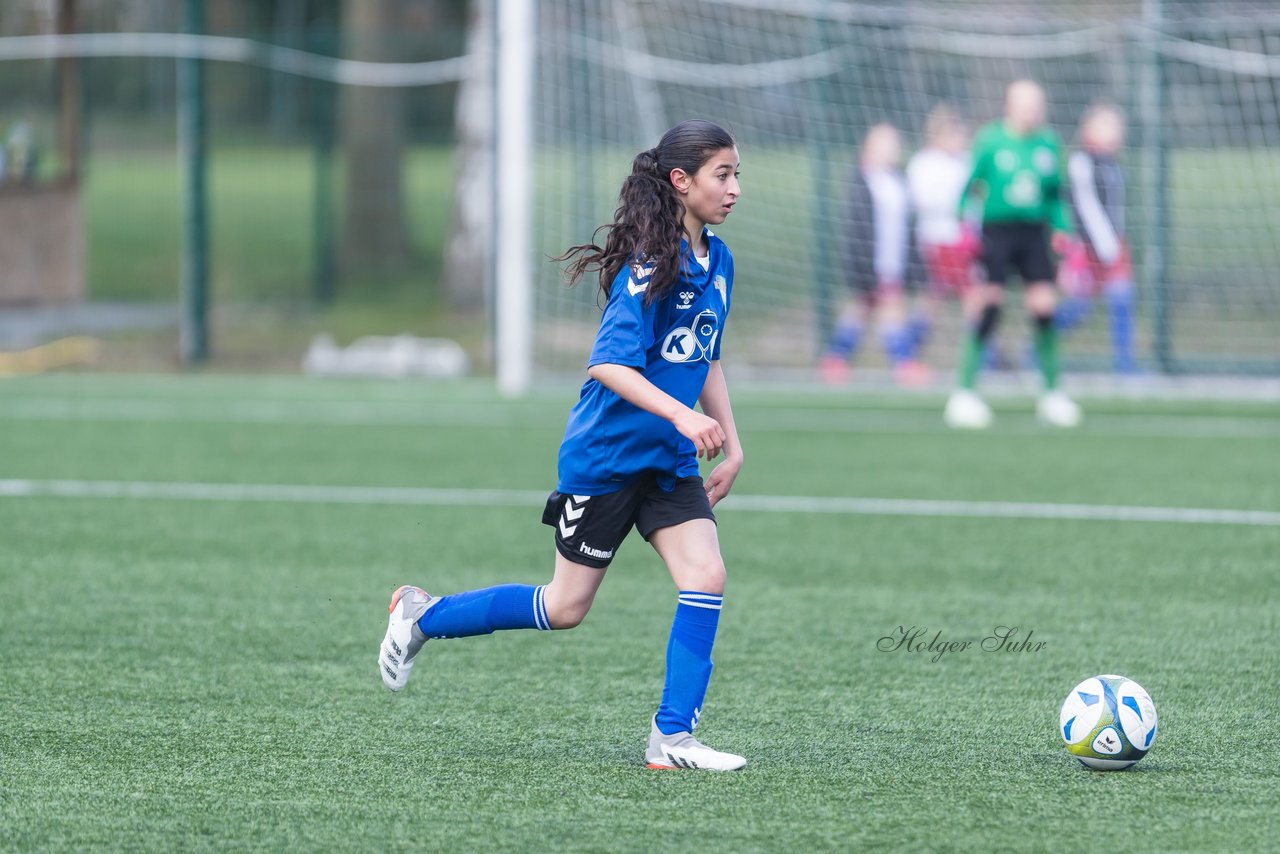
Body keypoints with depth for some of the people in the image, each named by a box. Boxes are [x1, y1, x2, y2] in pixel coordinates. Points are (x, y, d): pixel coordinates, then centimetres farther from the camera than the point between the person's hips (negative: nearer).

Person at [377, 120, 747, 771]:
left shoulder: (715, 261, 6)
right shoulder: (651, 266, -20)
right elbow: (608, 364, -28)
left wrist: (730, 441, 15)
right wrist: (680, 414, -37)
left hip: (668, 461, 7)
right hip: (605, 456, -7)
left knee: (706, 577, -11)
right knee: (564, 608, 3)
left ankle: (672, 737, -7)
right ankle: (423, 616, 22)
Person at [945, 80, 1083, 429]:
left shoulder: (1047, 143, 9)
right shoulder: (989, 141, -3)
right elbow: (970, 187, 1)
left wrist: (1061, 228, 9)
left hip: (1033, 234, 4)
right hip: (996, 230, -4)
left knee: (1043, 306, -4)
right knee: (988, 308, -10)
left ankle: (1052, 393, 8)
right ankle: (965, 393, -3)